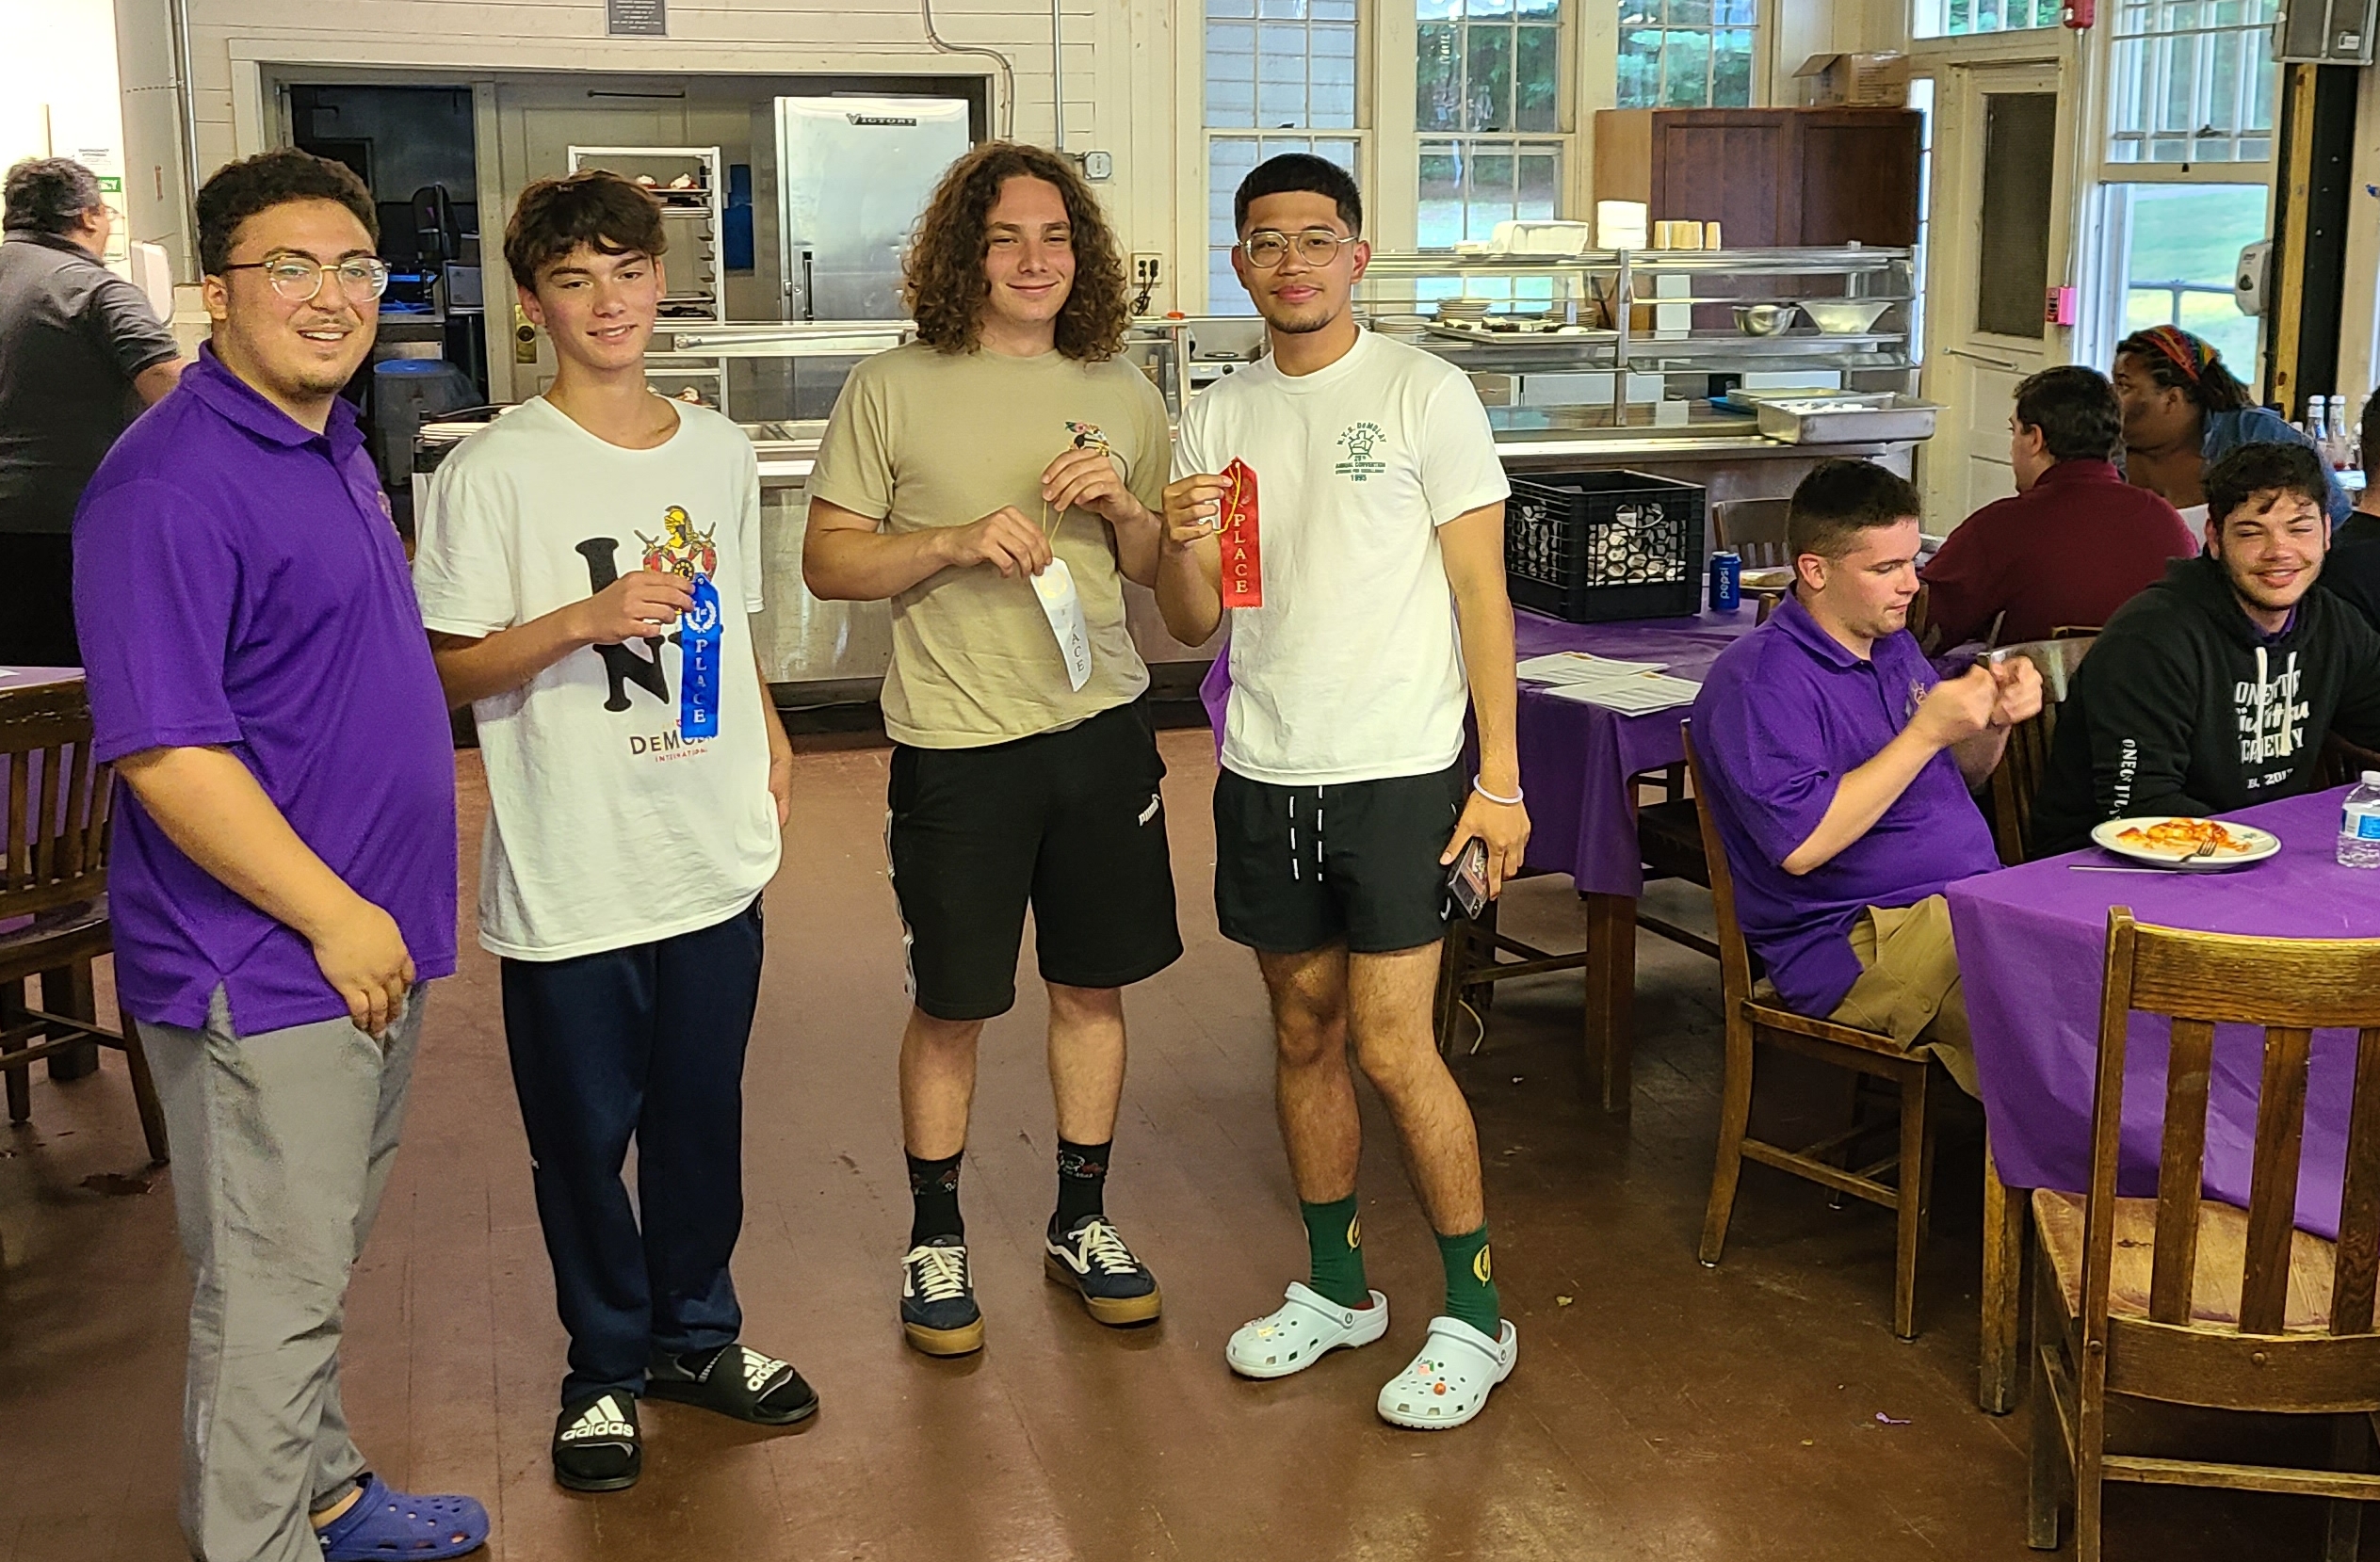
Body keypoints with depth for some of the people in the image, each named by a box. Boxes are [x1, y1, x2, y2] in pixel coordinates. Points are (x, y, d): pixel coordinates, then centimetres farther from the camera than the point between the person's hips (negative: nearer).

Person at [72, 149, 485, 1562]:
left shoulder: (336, 445, 11)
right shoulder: (173, 482, -19)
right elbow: (165, 753, -24)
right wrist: (334, 914, -20)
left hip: (373, 942, 10)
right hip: (266, 968, -9)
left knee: (323, 1265, 23)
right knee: (271, 1291, 3)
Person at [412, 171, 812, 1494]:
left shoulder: (721, 451, 7)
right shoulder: (493, 472, -9)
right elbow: (447, 671, -10)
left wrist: (770, 740, 9)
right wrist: (588, 617, -22)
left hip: (716, 856, 4)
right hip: (569, 877, -4)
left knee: (703, 1119, 15)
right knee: (584, 1135, 9)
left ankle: (700, 1336, 35)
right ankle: (607, 1367, 29)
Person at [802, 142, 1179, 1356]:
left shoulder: (1121, 392, 9)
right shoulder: (891, 391, -2)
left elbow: (1161, 572, 14)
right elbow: (826, 561, -3)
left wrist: (1121, 503, -7)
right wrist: (958, 542, -17)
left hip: (1101, 726, 4)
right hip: (956, 742, -3)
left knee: (1093, 986, 12)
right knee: (950, 1005, 5)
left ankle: (1080, 1222, 29)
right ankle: (935, 1240, 24)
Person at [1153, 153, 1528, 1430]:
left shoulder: (1424, 394, -4)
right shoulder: (1216, 422, 9)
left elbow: (1481, 592, -5)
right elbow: (1192, 625, 9)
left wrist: (1500, 774, -11)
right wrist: (1182, 545, -14)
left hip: (1399, 773, -5)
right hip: (1265, 775, 5)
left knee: (1393, 1049, -6)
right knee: (1303, 1036, 13)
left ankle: (1476, 1314, 10)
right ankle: (1336, 1287, 29)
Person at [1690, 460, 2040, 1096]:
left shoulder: (1892, 644, 16)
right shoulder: (1759, 679, -12)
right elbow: (1801, 845, -22)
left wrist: (1995, 721, 4)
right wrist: (1926, 732, -18)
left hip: (1974, 901, 9)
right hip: (1856, 942, -9)